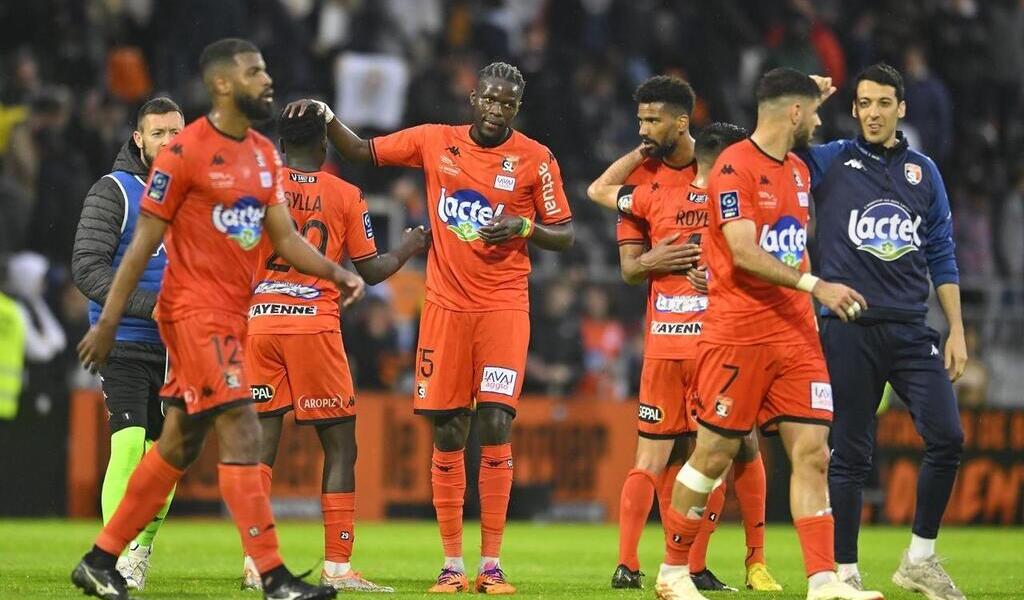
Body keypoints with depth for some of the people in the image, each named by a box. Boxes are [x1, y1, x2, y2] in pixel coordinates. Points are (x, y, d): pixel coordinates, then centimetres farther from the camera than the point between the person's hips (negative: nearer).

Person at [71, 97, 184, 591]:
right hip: (125, 345, -6)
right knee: (130, 444, -18)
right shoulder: (113, 192, -5)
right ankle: (116, 556, -17)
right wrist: (150, 306, -20)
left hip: (176, 348, 6)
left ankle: (141, 552, 18)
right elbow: (87, 267, -13)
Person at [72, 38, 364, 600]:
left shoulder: (264, 154, 12)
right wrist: (107, 322, -11)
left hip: (231, 315, 9)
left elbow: (285, 238, 12)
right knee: (242, 434, -13)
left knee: (178, 446, 12)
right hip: (194, 311, -9)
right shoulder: (185, 152, -12)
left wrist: (336, 273, -5)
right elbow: (142, 243, -10)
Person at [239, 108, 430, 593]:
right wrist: (408, 250, 23)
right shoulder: (346, 196, 2)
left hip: (258, 322, 2)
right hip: (315, 326, -2)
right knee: (340, 447, 5)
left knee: (261, 445, 6)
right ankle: (337, 567, 0)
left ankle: (254, 562, 1)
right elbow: (370, 272, 6)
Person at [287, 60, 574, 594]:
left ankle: (491, 564, -8)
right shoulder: (434, 142, 4)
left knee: (495, 425, -12)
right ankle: (452, 564, 9)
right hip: (446, 305, 2)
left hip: (503, 306, -2)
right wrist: (327, 118, -4)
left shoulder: (535, 159, -1)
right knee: (447, 434, 2)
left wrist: (524, 227, -16)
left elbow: (564, 236, 3)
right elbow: (361, 151, 12)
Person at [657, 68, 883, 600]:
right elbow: (744, 254, -20)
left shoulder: (798, 171, 16)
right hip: (737, 333, -7)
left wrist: (809, 315, 18)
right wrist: (815, 286, -26)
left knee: (812, 454, -2)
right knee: (713, 455, -1)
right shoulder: (734, 167, -11)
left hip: (794, 333, 7)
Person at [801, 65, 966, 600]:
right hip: (849, 331, -3)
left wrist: (957, 331, 7)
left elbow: (941, 256, 13)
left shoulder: (923, 171, 12)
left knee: (947, 439, -8)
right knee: (850, 455, 0)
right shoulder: (829, 163, 4)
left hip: (911, 330, 3)